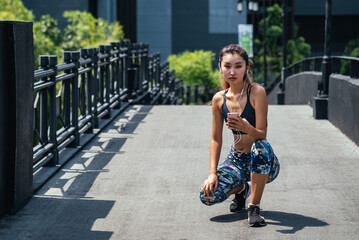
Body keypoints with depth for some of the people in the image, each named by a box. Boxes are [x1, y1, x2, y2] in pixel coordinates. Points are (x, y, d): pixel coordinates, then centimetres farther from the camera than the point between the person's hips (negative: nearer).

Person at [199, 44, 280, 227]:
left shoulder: (257, 92, -15)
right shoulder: (219, 99, -2)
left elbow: (262, 135, -21)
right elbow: (216, 139, 3)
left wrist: (247, 129, -44)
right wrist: (213, 172, -8)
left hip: (262, 161, -4)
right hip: (236, 160, 4)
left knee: (261, 146, -40)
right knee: (207, 195, -23)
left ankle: (254, 207, -24)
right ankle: (241, 188, 13)